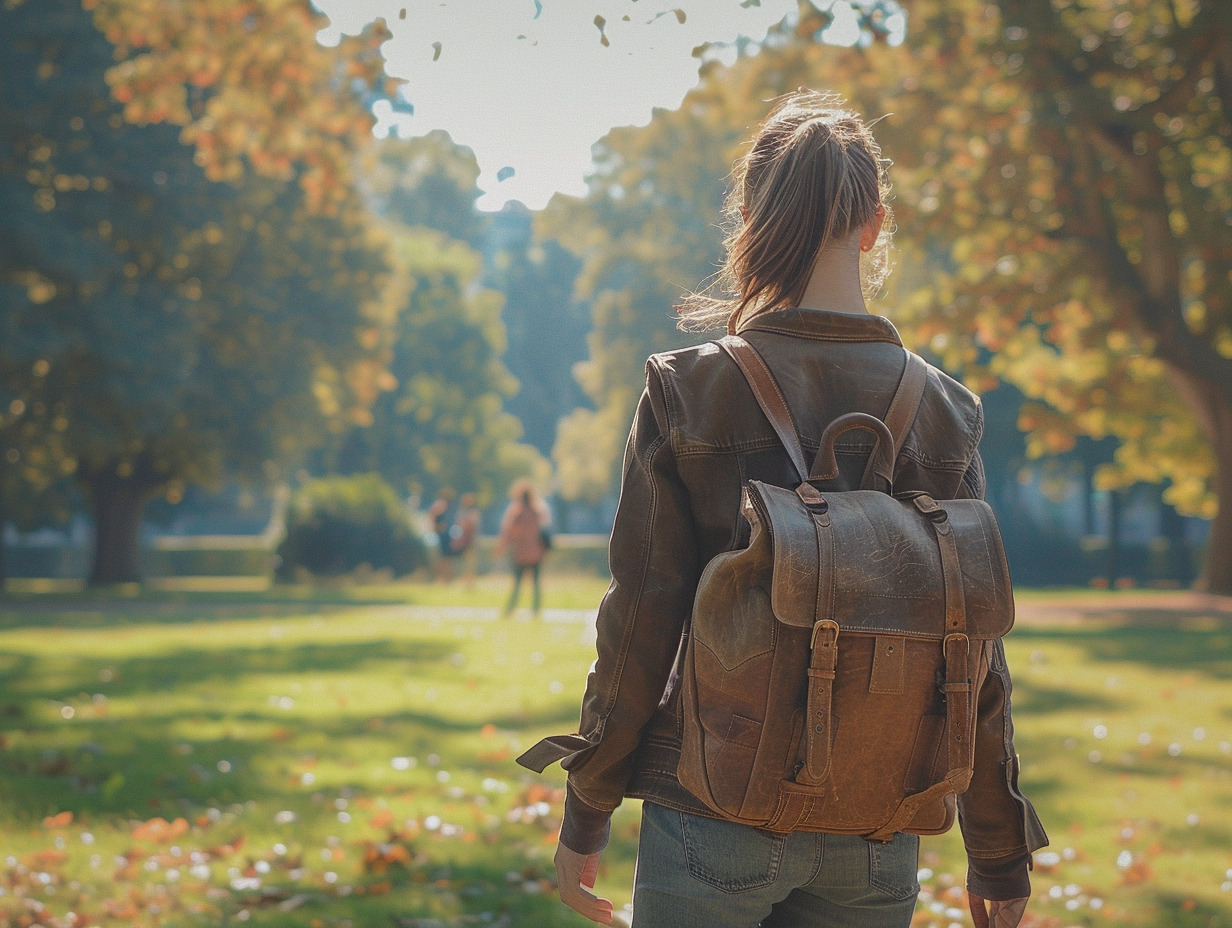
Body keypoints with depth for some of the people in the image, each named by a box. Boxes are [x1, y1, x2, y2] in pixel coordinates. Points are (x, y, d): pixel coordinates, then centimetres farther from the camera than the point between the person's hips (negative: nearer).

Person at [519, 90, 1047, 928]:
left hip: (716, 814, -2)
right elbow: (971, 650, 1)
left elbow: (641, 620, -6)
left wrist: (587, 813, 5)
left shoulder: (687, 390, -7)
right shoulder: (943, 411, -1)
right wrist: (999, 855, 11)